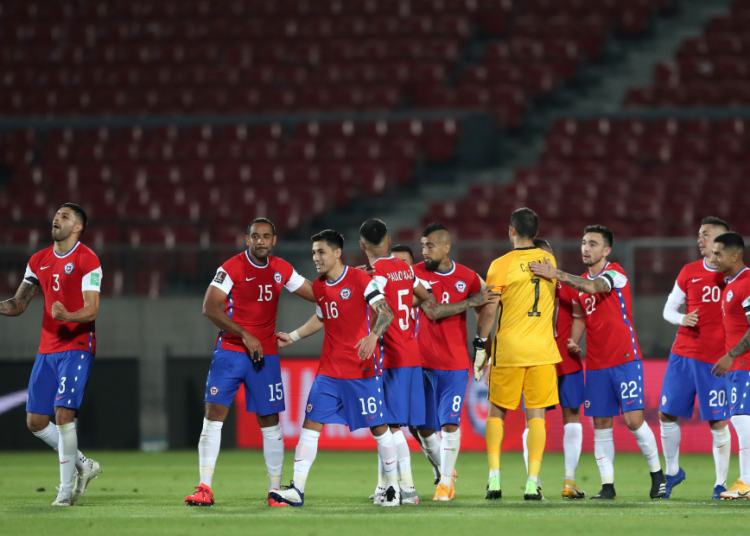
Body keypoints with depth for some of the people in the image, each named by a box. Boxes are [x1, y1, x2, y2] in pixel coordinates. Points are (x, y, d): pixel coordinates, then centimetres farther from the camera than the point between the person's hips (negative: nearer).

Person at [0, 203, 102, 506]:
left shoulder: (87, 260, -7)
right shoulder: (39, 261, 13)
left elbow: (91, 311, -14)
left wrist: (67, 316, -34)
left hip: (77, 347, -7)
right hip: (47, 349, 7)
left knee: (63, 413, -17)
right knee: (35, 422, 3)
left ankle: (66, 489, -6)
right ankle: (83, 466, 21)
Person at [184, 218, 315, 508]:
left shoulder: (281, 270, 6)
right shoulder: (232, 268, -9)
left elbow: (316, 294, 17)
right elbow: (210, 308, -16)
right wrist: (246, 336, -17)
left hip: (265, 355, 4)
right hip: (230, 351, -3)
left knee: (270, 421, 4)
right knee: (214, 413, -11)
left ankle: (275, 490, 11)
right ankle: (205, 489, -9)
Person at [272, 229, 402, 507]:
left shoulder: (359, 279, -9)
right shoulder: (319, 286, 11)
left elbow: (386, 313, -16)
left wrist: (373, 335, -33)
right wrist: (293, 336, 24)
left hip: (361, 370, -5)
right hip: (329, 370, 5)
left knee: (378, 427, 1)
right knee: (311, 423, -5)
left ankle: (393, 487, 16)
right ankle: (296, 489, -8)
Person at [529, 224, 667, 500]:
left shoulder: (615, 273, -8)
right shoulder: (580, 282, 13)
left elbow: (594, 287, -28)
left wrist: (557, 275, -36)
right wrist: (573, 340, 3)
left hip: (625, 359, -6)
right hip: (595, 362, 6)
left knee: (634, 419, -9)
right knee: (600, 425, 1)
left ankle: (657, 474, 8)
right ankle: (607, 485, 4)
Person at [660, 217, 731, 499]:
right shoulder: (689, 272, 9)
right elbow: (668, 309, 14)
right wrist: (681, 319, -7)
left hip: (716, 359, -4)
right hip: (683, 353, 4)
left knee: (717, 421, -6)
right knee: (667, 414, 4)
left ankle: (721, 483, 3)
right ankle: (672, 471, 24)